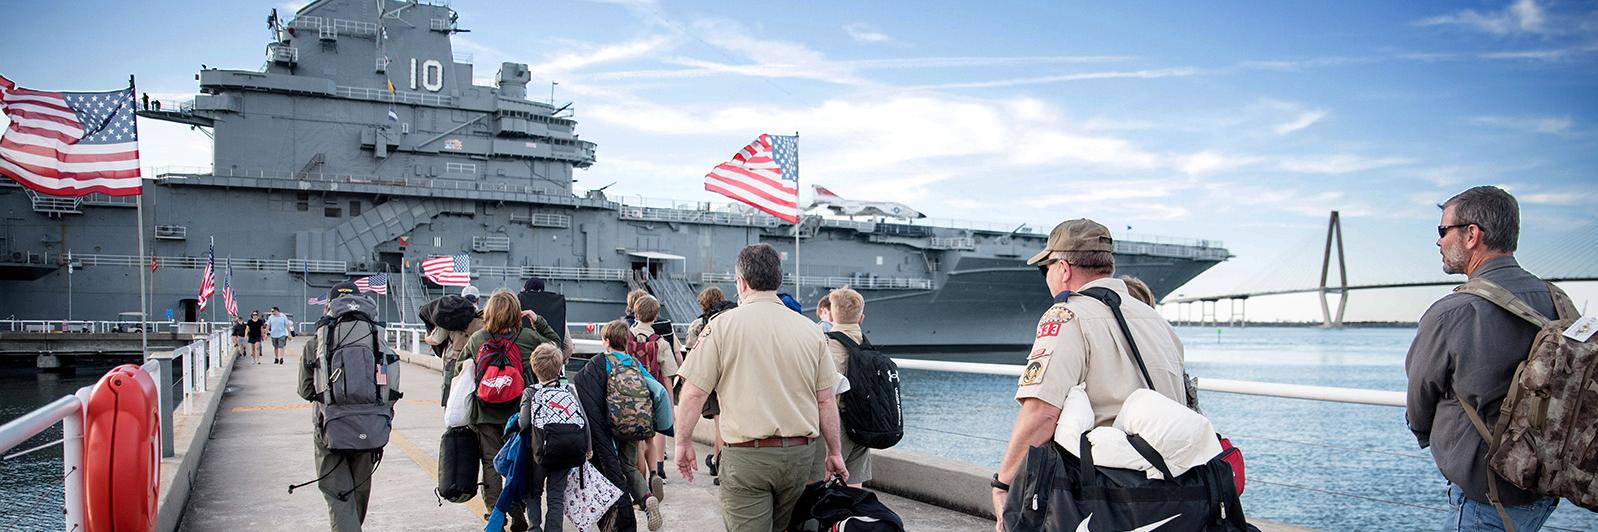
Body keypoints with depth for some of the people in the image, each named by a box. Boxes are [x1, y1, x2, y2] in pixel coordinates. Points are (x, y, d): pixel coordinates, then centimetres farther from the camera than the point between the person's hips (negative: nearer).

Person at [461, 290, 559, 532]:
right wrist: (538, 321, 8)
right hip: (518, 411, -1)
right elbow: (555, 345, 7)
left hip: (486, 412, 1)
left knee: (491, 462, 10)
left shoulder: (477, 339, -4)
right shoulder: (528, 336, -9)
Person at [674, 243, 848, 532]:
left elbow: (694, 392, -7)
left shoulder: (722, 325, -6)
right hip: (799, 454, 4)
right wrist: (834, 452, 16)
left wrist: (683, 442, 6)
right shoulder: (811, 330, 4)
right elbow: (826, 400, 6)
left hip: (746, 454, -4)